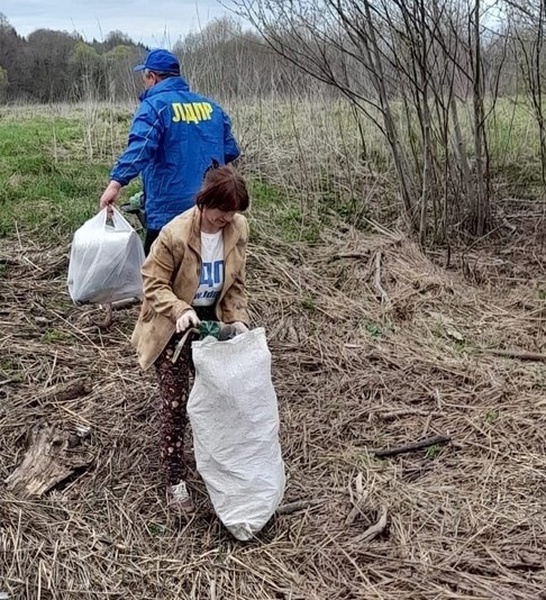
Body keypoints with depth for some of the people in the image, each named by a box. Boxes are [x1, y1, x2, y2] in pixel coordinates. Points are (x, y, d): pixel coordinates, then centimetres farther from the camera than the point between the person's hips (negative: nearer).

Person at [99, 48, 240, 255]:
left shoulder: (154, 105, -8)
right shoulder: (211, 106, 10)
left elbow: (139, 147, -25)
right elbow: (231, 150, 13)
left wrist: (116, 182, -35)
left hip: (169, 210, -6)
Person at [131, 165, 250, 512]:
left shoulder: (238, 228, -10)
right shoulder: (175, 234, -27)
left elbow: (235, 282, 1)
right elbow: (154, 284, -19)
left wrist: (237, 318, -12)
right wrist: (180, 311, -35)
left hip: (212, 319, 5)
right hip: (175, 326, -5)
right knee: (175, 403, -3)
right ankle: (176, 479, 10)